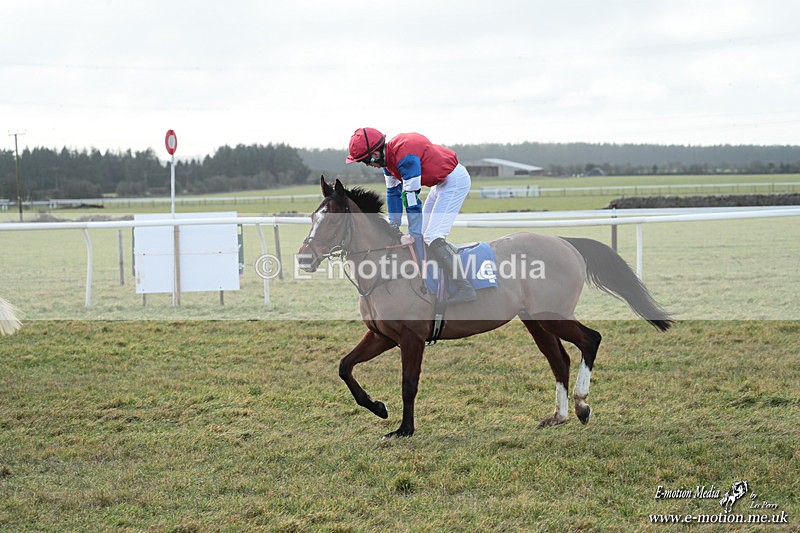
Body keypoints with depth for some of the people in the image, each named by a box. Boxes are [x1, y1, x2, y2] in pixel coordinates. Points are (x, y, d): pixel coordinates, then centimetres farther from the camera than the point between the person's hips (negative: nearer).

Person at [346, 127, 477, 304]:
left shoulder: (405, 157, -29)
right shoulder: (388, 156, 1)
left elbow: (411, 199, -28)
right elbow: (393, 192, 13)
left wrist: (414, 237, -25)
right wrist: (393, 225, 11)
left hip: (455, 181, -10)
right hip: (442, 182, 10)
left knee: (431, 237, -17)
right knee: (424, 233, 14)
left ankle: (465, 288, -19)